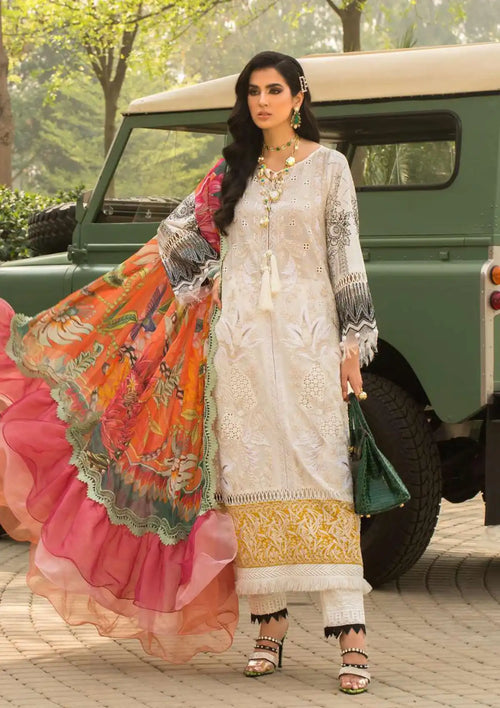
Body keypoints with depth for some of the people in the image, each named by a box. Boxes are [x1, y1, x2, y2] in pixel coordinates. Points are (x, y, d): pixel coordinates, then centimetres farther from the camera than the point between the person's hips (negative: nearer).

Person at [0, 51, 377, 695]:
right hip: (238, 334, 4)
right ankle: (270, 621, 6)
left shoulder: (328, 167, 5)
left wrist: (354, 342, -5)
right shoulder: (231, 172, 14)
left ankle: (349, 630, -15)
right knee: (248, 469, 0)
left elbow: (346, 257, 2)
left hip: (305, 333, -3)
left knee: (318, 468, -11)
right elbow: (178, 240, 14)